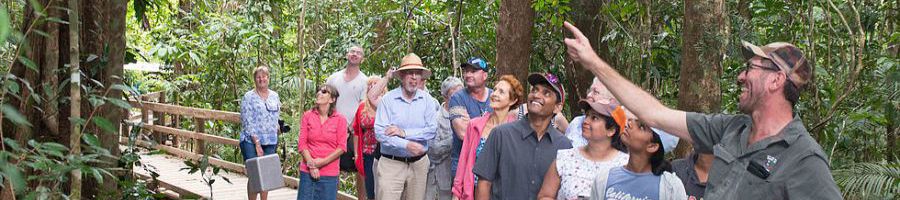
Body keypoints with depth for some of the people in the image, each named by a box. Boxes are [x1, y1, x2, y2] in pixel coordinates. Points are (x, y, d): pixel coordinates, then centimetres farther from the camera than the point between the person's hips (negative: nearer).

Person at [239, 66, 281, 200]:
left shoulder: (274, 96, 12)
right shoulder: (249, 97, -3)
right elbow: (247, 123, -9)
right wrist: (257, 143, -14)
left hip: (270, 143, 5)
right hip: (251, 142, -4)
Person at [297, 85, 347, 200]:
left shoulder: (340, 119, -1)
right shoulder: (308, 116, 4)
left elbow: (342, 147, -3)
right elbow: (302, 143, 2)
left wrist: (323, 161, -12)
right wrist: (311, 164, -8)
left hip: (330, 173, -1)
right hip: (308, 171, 1)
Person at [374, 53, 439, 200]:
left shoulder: (427, 100, 2)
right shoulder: (388, 99, -5)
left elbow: (432, 130, -6)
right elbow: (380, 132, -13)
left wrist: (404, 133, -15)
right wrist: (406, 145, -22)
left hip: (418, 164, 3)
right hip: (391, 164, -3)